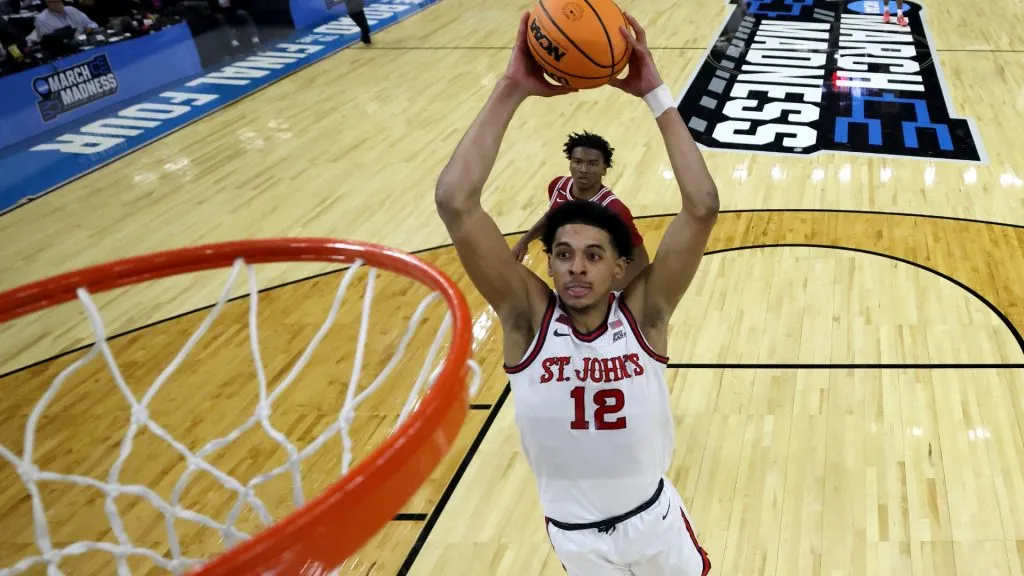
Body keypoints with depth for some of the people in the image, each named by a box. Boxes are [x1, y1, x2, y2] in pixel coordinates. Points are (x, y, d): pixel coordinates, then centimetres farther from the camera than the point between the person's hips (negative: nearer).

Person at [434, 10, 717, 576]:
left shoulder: (642, 313, -20)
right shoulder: (528, 317, -21)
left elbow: (702, 208, -32)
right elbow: (454, 201, -33)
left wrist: (654, 93, -33)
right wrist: (512, 89, -33)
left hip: (652, 518, 0)